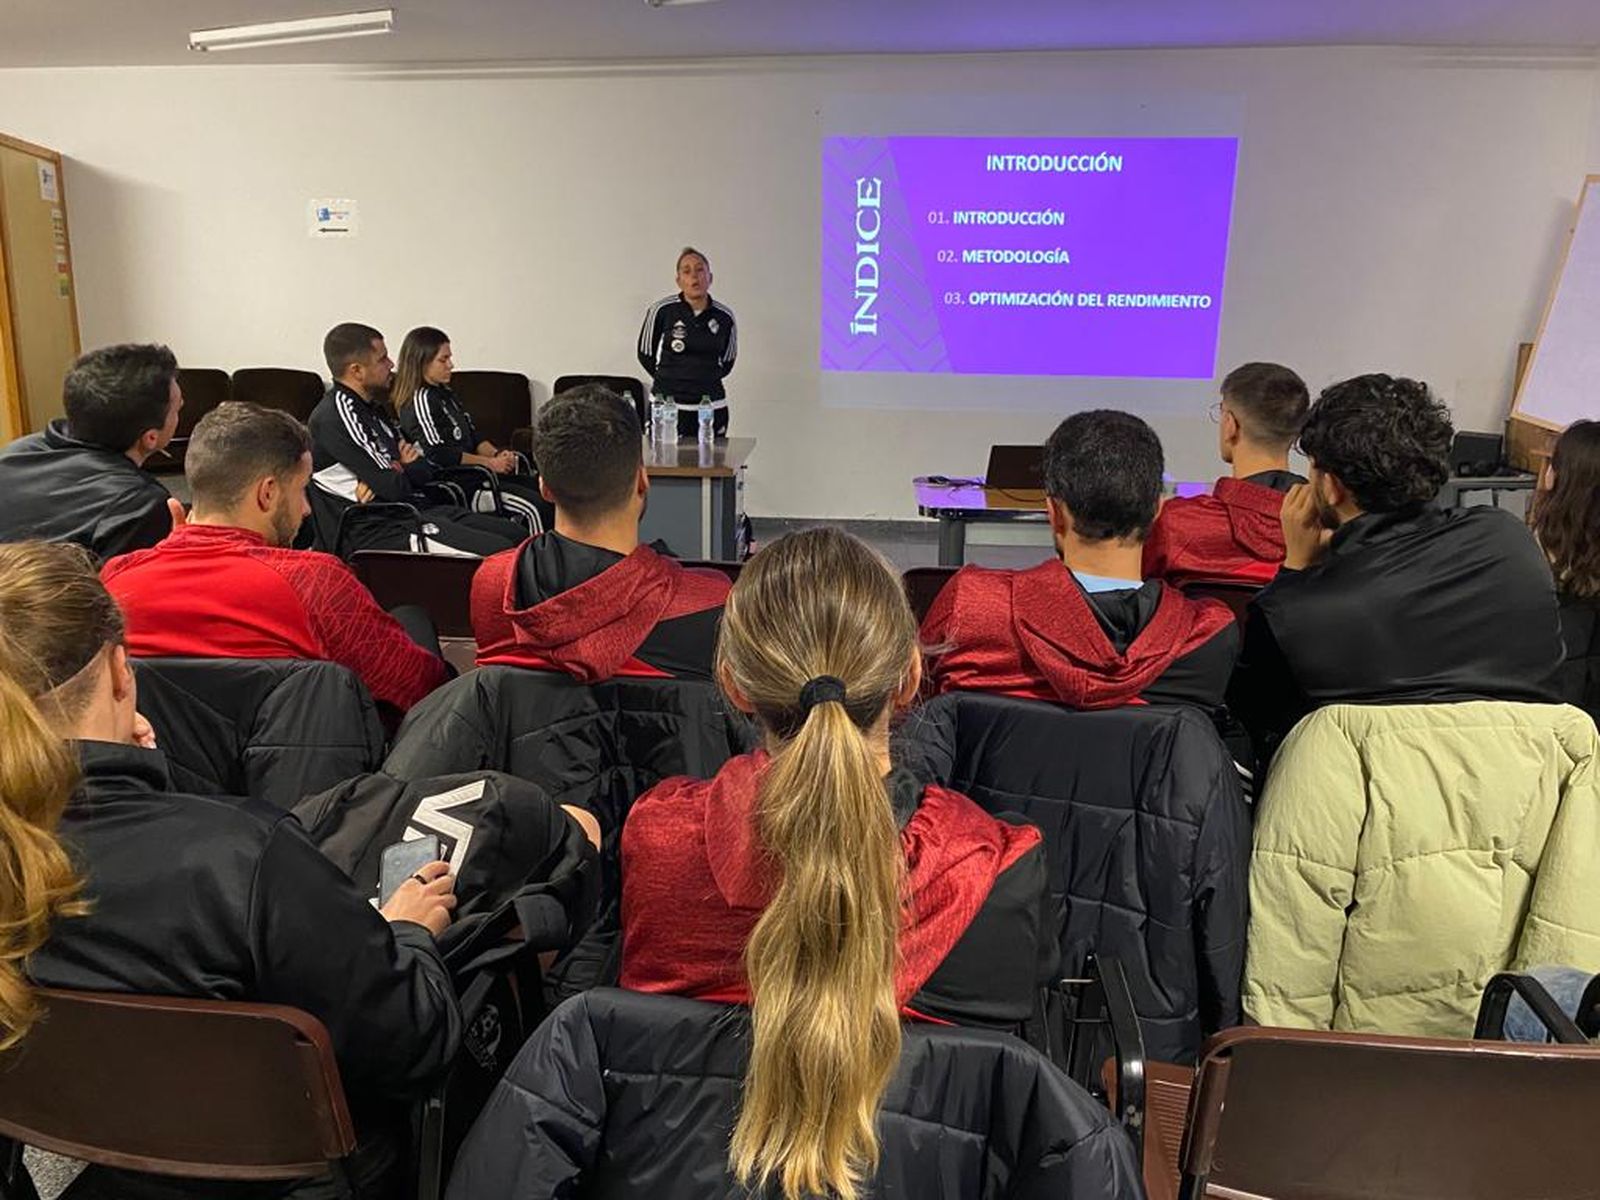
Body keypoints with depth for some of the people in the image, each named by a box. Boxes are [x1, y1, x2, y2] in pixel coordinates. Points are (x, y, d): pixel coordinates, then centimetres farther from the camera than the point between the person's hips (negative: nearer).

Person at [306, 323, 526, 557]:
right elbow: (393, 488, -17)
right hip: (380, 530, -10)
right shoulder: (336, 416, -12)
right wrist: (407, 469, 7)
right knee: (499, 552, -24)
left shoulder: (373, 408, 19)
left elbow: (426, 471, 15)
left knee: (517, 534, 1)